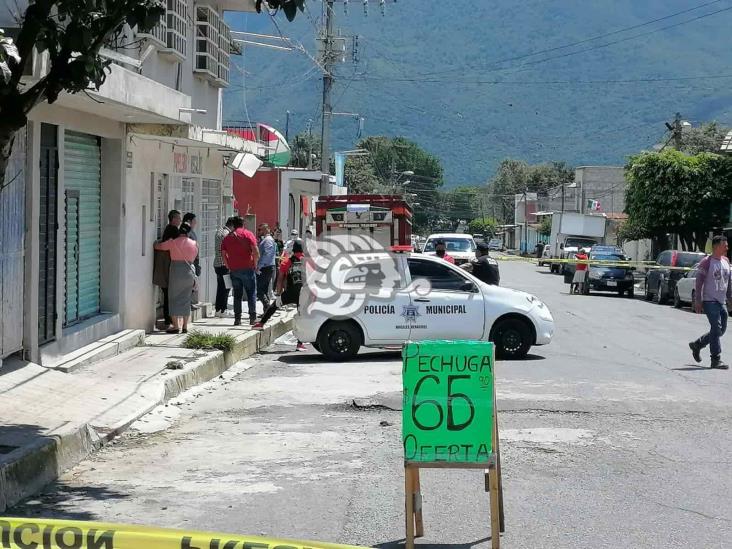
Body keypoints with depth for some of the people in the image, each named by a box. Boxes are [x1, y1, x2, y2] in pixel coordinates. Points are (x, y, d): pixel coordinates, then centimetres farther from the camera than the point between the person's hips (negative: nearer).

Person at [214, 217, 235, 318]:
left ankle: (218, 310, 15)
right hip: (224, 264, -9)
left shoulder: (219, 231, 15)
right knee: (225, 288, -4)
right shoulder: (226, 233, -14)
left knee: (220, 287, 13)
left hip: (217, 263, 9)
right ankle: (222, 311, -4)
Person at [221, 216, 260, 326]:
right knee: (251, 293, 4)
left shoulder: (227, 237, 10)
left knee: (237, 295, 9)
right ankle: (253, 318, -1)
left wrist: (229, 267, 13)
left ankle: (237, 318, 5)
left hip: (234, 270, 3)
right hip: (247, 268, -3)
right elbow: (255, 251, -11)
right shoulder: (247, 234, -2)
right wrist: (255, 263, 1)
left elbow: (223, 254, 6)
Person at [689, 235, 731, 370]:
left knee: (721, 329, 10)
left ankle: (696, 345, 27)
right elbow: (699, 283, -11)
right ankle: (716, 360, -8)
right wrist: (698, 301, -14)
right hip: (709, 301, -8)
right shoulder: (706, 262, -10)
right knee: (716, 328, -11)